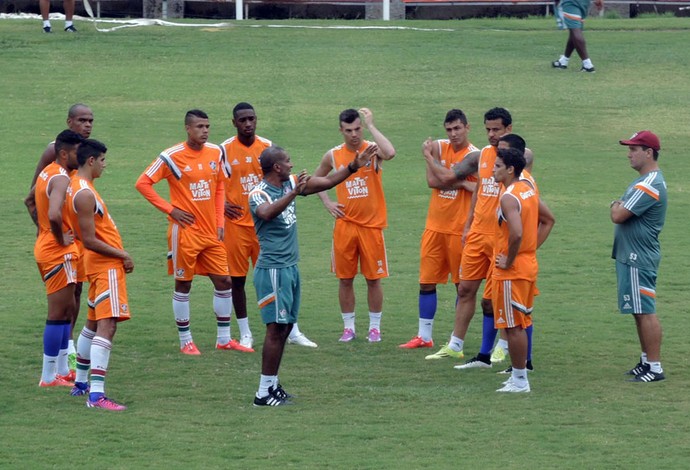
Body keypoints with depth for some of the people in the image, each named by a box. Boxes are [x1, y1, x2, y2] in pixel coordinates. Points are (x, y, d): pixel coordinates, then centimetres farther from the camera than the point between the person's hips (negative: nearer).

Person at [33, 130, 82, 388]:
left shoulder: (48, 172, 10)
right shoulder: (61, 179, -21)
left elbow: (33, 197, 29)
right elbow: (54, 215, -36)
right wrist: (61, 239, -19)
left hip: (45, 248, 10)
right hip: (58, 253, -10)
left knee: (67, 310, 18)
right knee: (58, 314, -4)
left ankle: (62, 369, 24)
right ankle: (49, 376, -1)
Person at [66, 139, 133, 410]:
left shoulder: (76, 185, 11)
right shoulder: (85, 194, -20)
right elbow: (89, 241, -23)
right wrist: (122, 255, -14)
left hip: (99, 265, 11)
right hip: (107, 266, -11)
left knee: (93, 324, 21)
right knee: (107, 326, -16)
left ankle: (81, 383, 32)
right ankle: (96, 395, -24)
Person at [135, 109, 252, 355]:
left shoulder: (215, 153, 5)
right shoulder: (172, 156, -12)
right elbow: (143, 183, -10)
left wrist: (220, 222, 8)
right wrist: (170, 210, -12)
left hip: (211, 233, 6)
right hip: (185, 232, -6)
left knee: (224, 282, 6)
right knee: (183, 285, 3)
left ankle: (224, 339, 17)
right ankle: (185, 341, 12)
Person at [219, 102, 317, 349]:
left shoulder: (267, 147, 3)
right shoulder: (225, 150, -4)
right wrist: (223, 204, -9)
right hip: (237, 224, -2)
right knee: (237, 278, 3)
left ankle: (293, 331, 10)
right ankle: (245, 334, 13)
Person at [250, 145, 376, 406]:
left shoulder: (290, 184, 10)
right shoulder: (258, 194, -15)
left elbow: (326, 182, 19)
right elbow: (266, 213, -38)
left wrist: (353, 167, 15)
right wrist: (294, 193, -45)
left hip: (290, 267, 9)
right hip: (272, 269, -9)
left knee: (285, 327, 10)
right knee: (276, 328, -10)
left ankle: (272, 385, 16)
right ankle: (264, 393, -8)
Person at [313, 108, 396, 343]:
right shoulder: (333, 156, 3)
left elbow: (390, 153, -31)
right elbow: (317, 178, 21)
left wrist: (371, 125, -25)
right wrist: (327, 203, 6)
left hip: (371, 225, -2)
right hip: (345, 224, 2)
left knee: (373, 277, 3)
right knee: (345, 278, 5)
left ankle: (375, 326, 15)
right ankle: (348, 326, 16)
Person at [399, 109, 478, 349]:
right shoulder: (438, 147, 4)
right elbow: (433, 181, -7)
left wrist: (464, 184, -19)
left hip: (459, 228, -4)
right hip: (435, 226, 4)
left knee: (462, 284, 2)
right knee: (426, 282, 7)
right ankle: (424, 336, 15)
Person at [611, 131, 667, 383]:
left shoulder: (649, 186, -20)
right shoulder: (645, 181, 15)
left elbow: (618, 216, -22)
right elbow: (622, 212, 23)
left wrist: (616, 206, -2)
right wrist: (619, 206, 2)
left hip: (639, 260, -11)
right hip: (631, 256, 11)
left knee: (645, 312, -9)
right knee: (640, 312, 16)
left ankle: (655, 368, -8)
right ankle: (646, 361, 24)